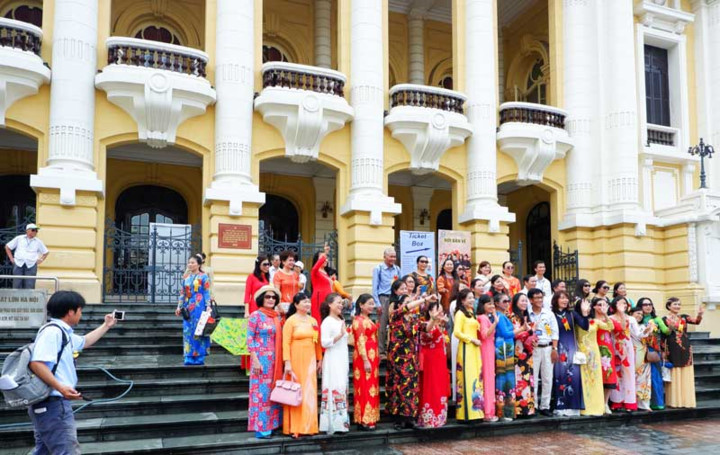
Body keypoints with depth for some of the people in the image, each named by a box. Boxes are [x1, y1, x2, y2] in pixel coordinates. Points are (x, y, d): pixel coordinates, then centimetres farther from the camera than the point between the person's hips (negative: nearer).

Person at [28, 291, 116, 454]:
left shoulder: (63, 332, 18)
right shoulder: (52, 331, -14)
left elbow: (84, 342, 37)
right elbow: (36, 363, -26)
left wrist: (106, 326, 41)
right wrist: (60, 387, -33)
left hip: (47, 403, 11)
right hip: (53, 403, -11)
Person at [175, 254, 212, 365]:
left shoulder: (203, 277, -2)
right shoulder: (186, 277, 12)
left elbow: (207, 293, -5)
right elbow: (183, 293, 14)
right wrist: (179, 307, 9)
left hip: (199, 307, -5)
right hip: (188, 308, 5)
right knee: (188, 331, 4)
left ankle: (199, 357, 3)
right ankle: (189, 357, 9)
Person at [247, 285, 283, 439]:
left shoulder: (278, 317, 10)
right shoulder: (256, 315, -6)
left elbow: (280, 340, 13)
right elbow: (250, 340, -9)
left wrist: (282, 360, 8)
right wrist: (255, 360, -16)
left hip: (275, 360, 6)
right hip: (261, 359, -6)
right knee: (261, 392, -3)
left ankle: (272, 425, 17)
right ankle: (261, 429, 4)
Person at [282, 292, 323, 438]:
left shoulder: (313, 321, 11)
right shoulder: (291, 321, -5)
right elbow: (286, 343, -10)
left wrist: (319, 360, 14)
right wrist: (287, 363, -16)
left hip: (310, 361, 5)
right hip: (295, 360, -5)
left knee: (309, 392, 6)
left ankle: (308, 426, 14)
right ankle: (293, 428, 6)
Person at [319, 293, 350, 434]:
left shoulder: (341, 321, 16)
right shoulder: (327, 322, -9)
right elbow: (324, 342, -18)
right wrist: (340, 334, -21)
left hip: (343, 360, 8)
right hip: (333, 361, -8)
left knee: (342, 389, 7)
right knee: (335, 389, -10)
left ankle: (341, 421, 11)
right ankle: (333, 423, -6)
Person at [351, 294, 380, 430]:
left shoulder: (368, 319, 15)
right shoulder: (358, 320, -12)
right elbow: (360, 342, -17)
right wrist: (366, 360, -21)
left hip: (372, 357, 9)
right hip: (364, 357, -9)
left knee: (372, 388, 11)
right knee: (365, 388, -6)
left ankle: (370, 418, 17)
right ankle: (364, 421, -1)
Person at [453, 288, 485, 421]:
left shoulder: (472, 313, 20)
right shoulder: (460, 313, -6)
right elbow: (457, 332, -15)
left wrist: (476, 340, 10)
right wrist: (472, 339, -13)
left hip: (475, 349, 8)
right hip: (466, 349, -8)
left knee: (476, 378, 7)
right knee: (467, 379, -8)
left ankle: (476, 410, 11)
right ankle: (467, 412, -6)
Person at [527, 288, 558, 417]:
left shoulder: (549, 314, 9)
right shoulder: (527, 315, 0)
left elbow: (555, 332, 6)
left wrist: (554, 349, -1)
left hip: (547, 348, 3)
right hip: (533, 349, -3)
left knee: (547, 378, 5)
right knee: (533, 378, -2)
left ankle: (545, 406, 13)